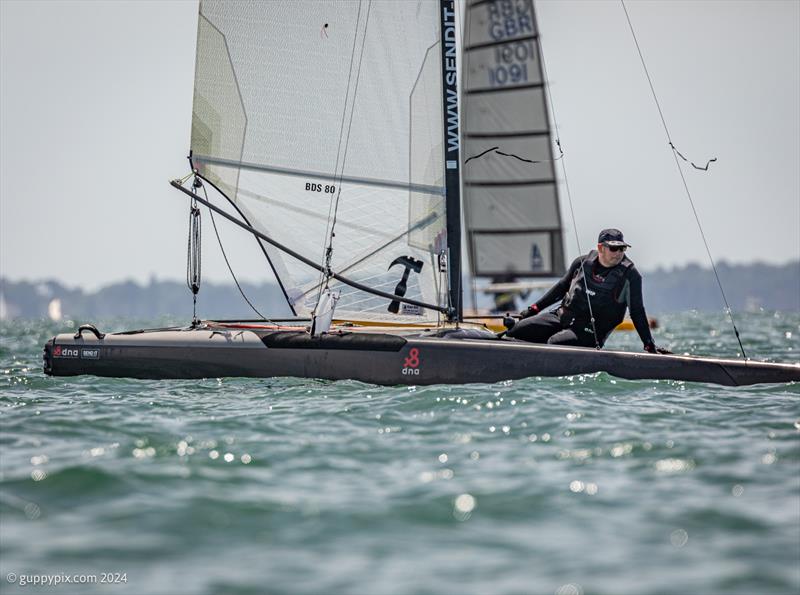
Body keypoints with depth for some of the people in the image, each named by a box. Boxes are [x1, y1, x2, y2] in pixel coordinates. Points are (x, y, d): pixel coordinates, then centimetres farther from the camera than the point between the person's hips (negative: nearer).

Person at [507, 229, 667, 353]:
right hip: (561, 316, 5)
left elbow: (637, 312, -2)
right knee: (515, 331, -11)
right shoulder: (583, 262, 7)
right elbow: (561, 287, 20)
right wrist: (533, 309, 19)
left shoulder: (630, 275, -4)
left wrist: (650, 345, -8)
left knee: (555, 343, -35)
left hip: (590, 332, -5)